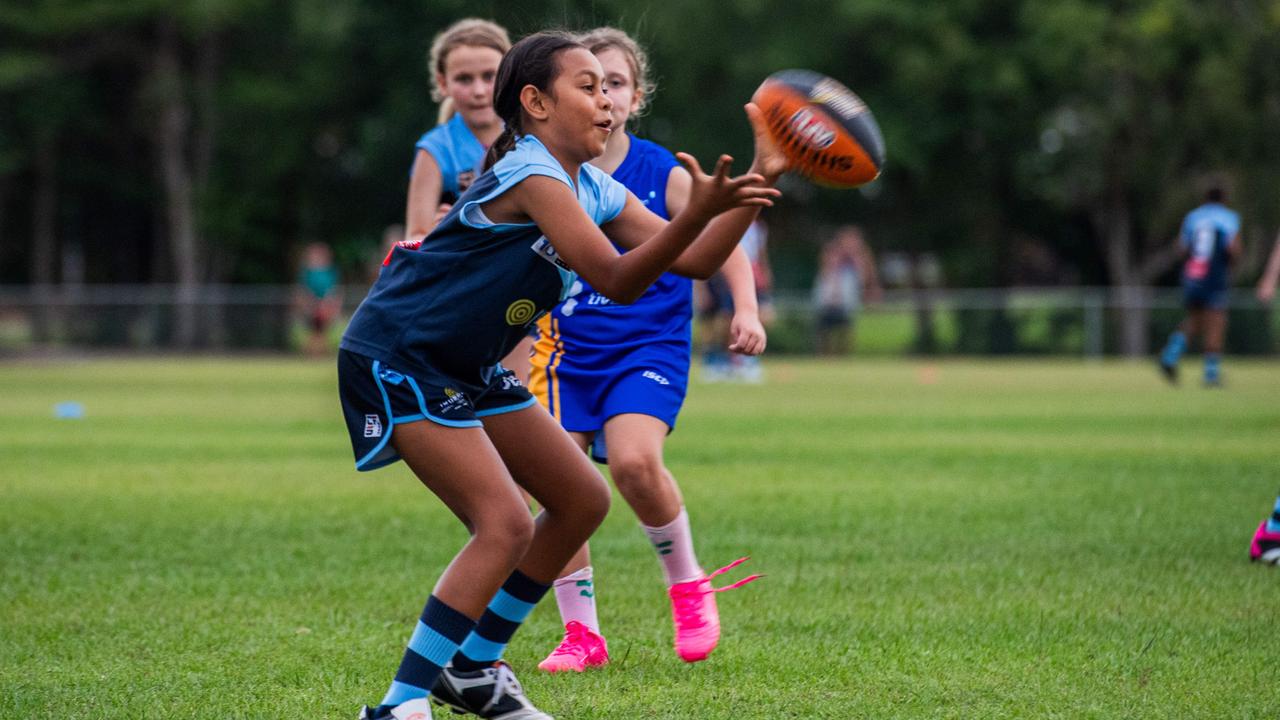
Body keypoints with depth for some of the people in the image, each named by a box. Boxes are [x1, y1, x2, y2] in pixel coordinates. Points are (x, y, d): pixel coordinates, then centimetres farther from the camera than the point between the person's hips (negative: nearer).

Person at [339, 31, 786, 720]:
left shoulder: (595, 192, 7)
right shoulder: (531, 173, -21)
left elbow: (695, 259, 2)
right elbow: (615, 279, -28)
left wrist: (762, 176, -8)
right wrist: (698, 211, -39)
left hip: (468, 370, 10)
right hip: (396, 359, -10)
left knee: (583, 499, 11)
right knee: (506, 525, -20)